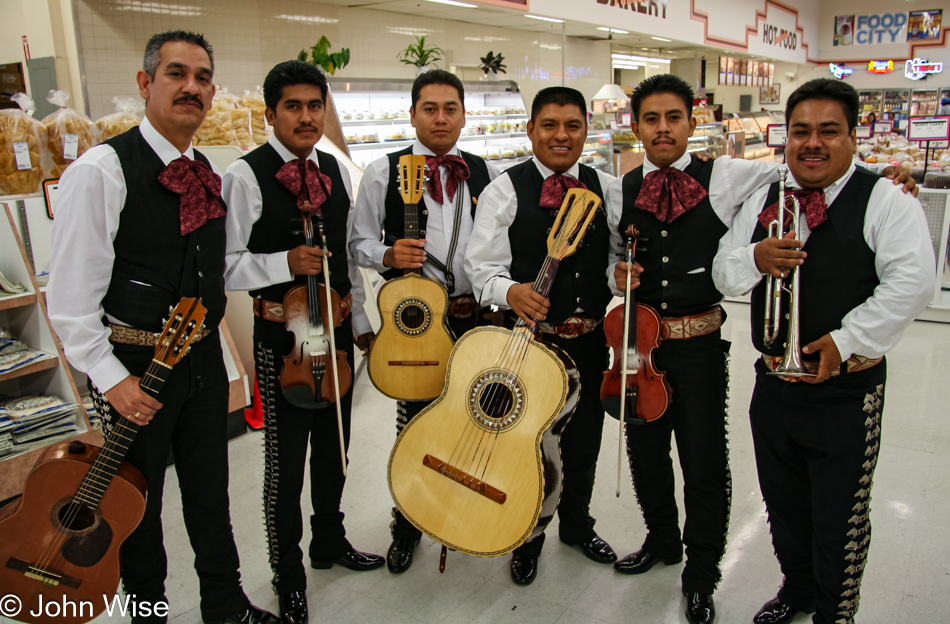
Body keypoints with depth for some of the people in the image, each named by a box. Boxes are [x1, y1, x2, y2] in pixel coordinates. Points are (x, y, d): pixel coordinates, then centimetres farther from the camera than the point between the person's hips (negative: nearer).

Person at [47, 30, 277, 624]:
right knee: (138, 502, 13)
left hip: (204, 356, 6)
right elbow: (71, 296, -15)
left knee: (210, 491, 19)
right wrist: (111, 378, -17)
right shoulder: (101, 170, -14)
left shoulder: (210, 174, 8)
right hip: (136, 363, -6)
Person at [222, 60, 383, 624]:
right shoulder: (245, 175, -11)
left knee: (334, 447, 20)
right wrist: (286, 263, -26)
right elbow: (227, 266, -13)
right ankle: (288, 575, 29)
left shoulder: (337, 170, 8)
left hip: (338, 326, 6)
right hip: (282, 335, -6)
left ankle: (330, 541, 44)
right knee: (286, 461, 6)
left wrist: (362, 323, 14)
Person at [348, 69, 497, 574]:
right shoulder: (384, 173, 0)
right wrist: (389, 255, -18)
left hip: (477, 313, 3)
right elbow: (359, 242, 2)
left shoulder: (482, 172, 9)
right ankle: (407, 524, 27)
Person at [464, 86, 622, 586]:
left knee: (584, 442, 19)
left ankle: (577, 525, 46)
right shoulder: (505, 190, -6)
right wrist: (510, 291, -30)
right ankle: (526, 539, 36)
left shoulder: (606, 189, 7)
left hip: (592, 339, 4)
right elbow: (481, 265, -12)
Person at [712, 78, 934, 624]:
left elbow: (913, 282, -19)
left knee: (838, 518, 10)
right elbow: (723, 274, 5)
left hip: (846, 392, -5)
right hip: (773, 385, 5)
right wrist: (754, 258, -17)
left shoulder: (885, 201, -8)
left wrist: (845, 341, -21)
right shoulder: (764, 201, 8)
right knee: (783, 504, 22)